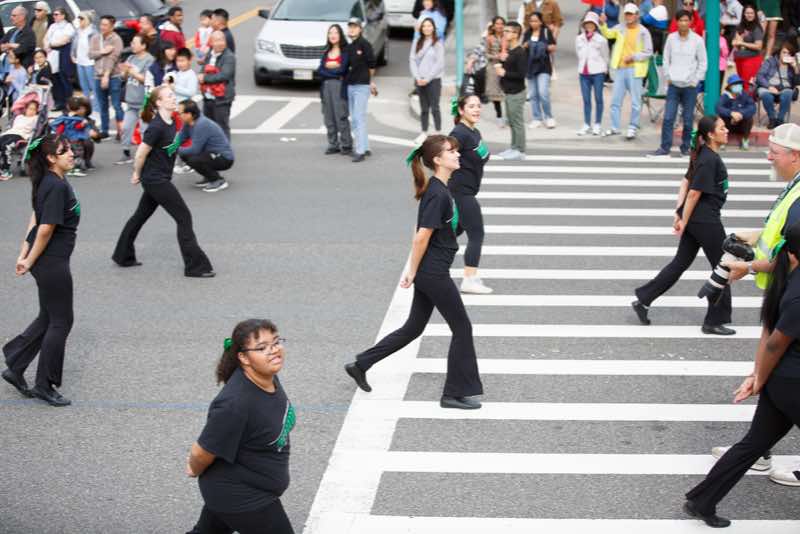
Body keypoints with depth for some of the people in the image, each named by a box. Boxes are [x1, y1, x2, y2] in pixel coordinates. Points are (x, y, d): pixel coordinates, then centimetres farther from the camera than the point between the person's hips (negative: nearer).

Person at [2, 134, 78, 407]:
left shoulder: (48, 182, 10)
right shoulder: (56, 186, -20)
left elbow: (36, 218, 13)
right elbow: (46, 228, -21)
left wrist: (25, 255, 11)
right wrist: (30, 261, -11)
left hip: (47, 261, 9)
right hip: (52, 262, -9)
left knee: (47, 318, 18)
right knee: (60, 322, 2)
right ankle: (44, 385, 12)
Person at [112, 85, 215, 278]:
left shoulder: (172, 122, 2)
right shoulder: (157, 127, -24)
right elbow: (141, 154, -17)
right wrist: (137, 174, -1)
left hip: (161, 178, 9)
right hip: (155, 180, -9)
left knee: (141, 216, 21)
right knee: (184, 217, -6)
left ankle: (123, 256, 36)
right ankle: (195, 266, 0)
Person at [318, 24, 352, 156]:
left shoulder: (345, 50, -2)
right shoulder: (326, 51, 16)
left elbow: (343, 69, -11)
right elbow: (320, 70, 7)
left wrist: (329, 68, 1)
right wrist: (336, 74, -7)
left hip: (340, 86, -6)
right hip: (326, 86, 6)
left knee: (341, 116, -8)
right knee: (329, 117, 5)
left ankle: (346, 145, -2)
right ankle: (333, 145, 11)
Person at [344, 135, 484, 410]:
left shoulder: (438, 189, 10)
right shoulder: (438, 194, -21)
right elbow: (423, 236, -21)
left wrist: (412, 270, 16)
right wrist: (412, 272, -12)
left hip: (428, 273, 9)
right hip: (433, 273, -9)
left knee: (414, 327, 17)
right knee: (462, 327, 2)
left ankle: (360, 365, 24)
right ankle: (456, 393, 10)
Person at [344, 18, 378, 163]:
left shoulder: (364, 44, -8)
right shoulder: (348, 47, 12)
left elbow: (372, 65, -5)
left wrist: (370, 81, 6)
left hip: (362, 86, -8)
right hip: (349, 86, 8)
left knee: (359, 118, -12)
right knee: (354, 119, 11)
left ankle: (360, 151, -14)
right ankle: (365, 147, 20)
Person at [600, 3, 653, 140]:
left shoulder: (643, 32, -7)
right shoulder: (621, 28, 6)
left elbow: (648, 52, -7)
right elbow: (608, 34, -5)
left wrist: (633, 57, -16)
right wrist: (602, 24, -22)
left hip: (635, 70, -5)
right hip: (621, 68, 5)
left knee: (635, 101, 1)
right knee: (615, 100, 9)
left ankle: (633, 128, 11)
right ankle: (615, 127, 18)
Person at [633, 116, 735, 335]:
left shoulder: (703, 155, 9)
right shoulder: (710, 160, -20)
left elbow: (686, 182, 11)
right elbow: (694, 193, -19)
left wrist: (679, 213, 8)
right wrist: (683, 221, -14)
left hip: (695, 219, 9)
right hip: (706, 220, -9)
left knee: (681, 262, 16)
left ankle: (643, 300, 17)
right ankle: (715, 321, 11)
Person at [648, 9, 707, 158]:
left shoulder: (697, 40, -3)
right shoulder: (671, 38, 3)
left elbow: (703, 63, 2)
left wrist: (695, 81, -3)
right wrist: (668, 77, 3)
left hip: (690, 85, -2)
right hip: (673, 84, 2)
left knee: (688, 119, 3)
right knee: (668, 118, -5)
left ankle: (685, 148, 13)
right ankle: (664, 148, -2)